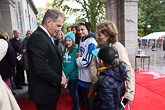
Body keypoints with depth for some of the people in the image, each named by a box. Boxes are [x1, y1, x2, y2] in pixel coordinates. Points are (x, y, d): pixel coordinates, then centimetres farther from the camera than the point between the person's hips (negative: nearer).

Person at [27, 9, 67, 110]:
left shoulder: (46, 37, 9)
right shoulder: (38, 37, -22)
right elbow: (41, 69, -29)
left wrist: (60, 72, 2)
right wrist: (60, 80, -16)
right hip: (44, 94, -9)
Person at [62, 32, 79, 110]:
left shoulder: (76, 50, -15)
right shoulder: (65, 51, 5)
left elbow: (73, 64, -19)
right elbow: (63, 62, 2)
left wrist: (65, 74, -18)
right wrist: (63, 72, -11)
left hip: (73, 75, -6)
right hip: (67, 75, 6)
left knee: (74, 92, 7)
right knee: (71, 91, 18)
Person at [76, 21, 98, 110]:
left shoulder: (90, 42, -17)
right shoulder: (81, 40, 9)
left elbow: (86, 63, -22)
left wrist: (77, 58, -5)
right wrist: (78, 56, -3)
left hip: (88, 78, -8)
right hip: (82, 76, 8)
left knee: (89, 102, 11)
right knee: (84, 99, 24)